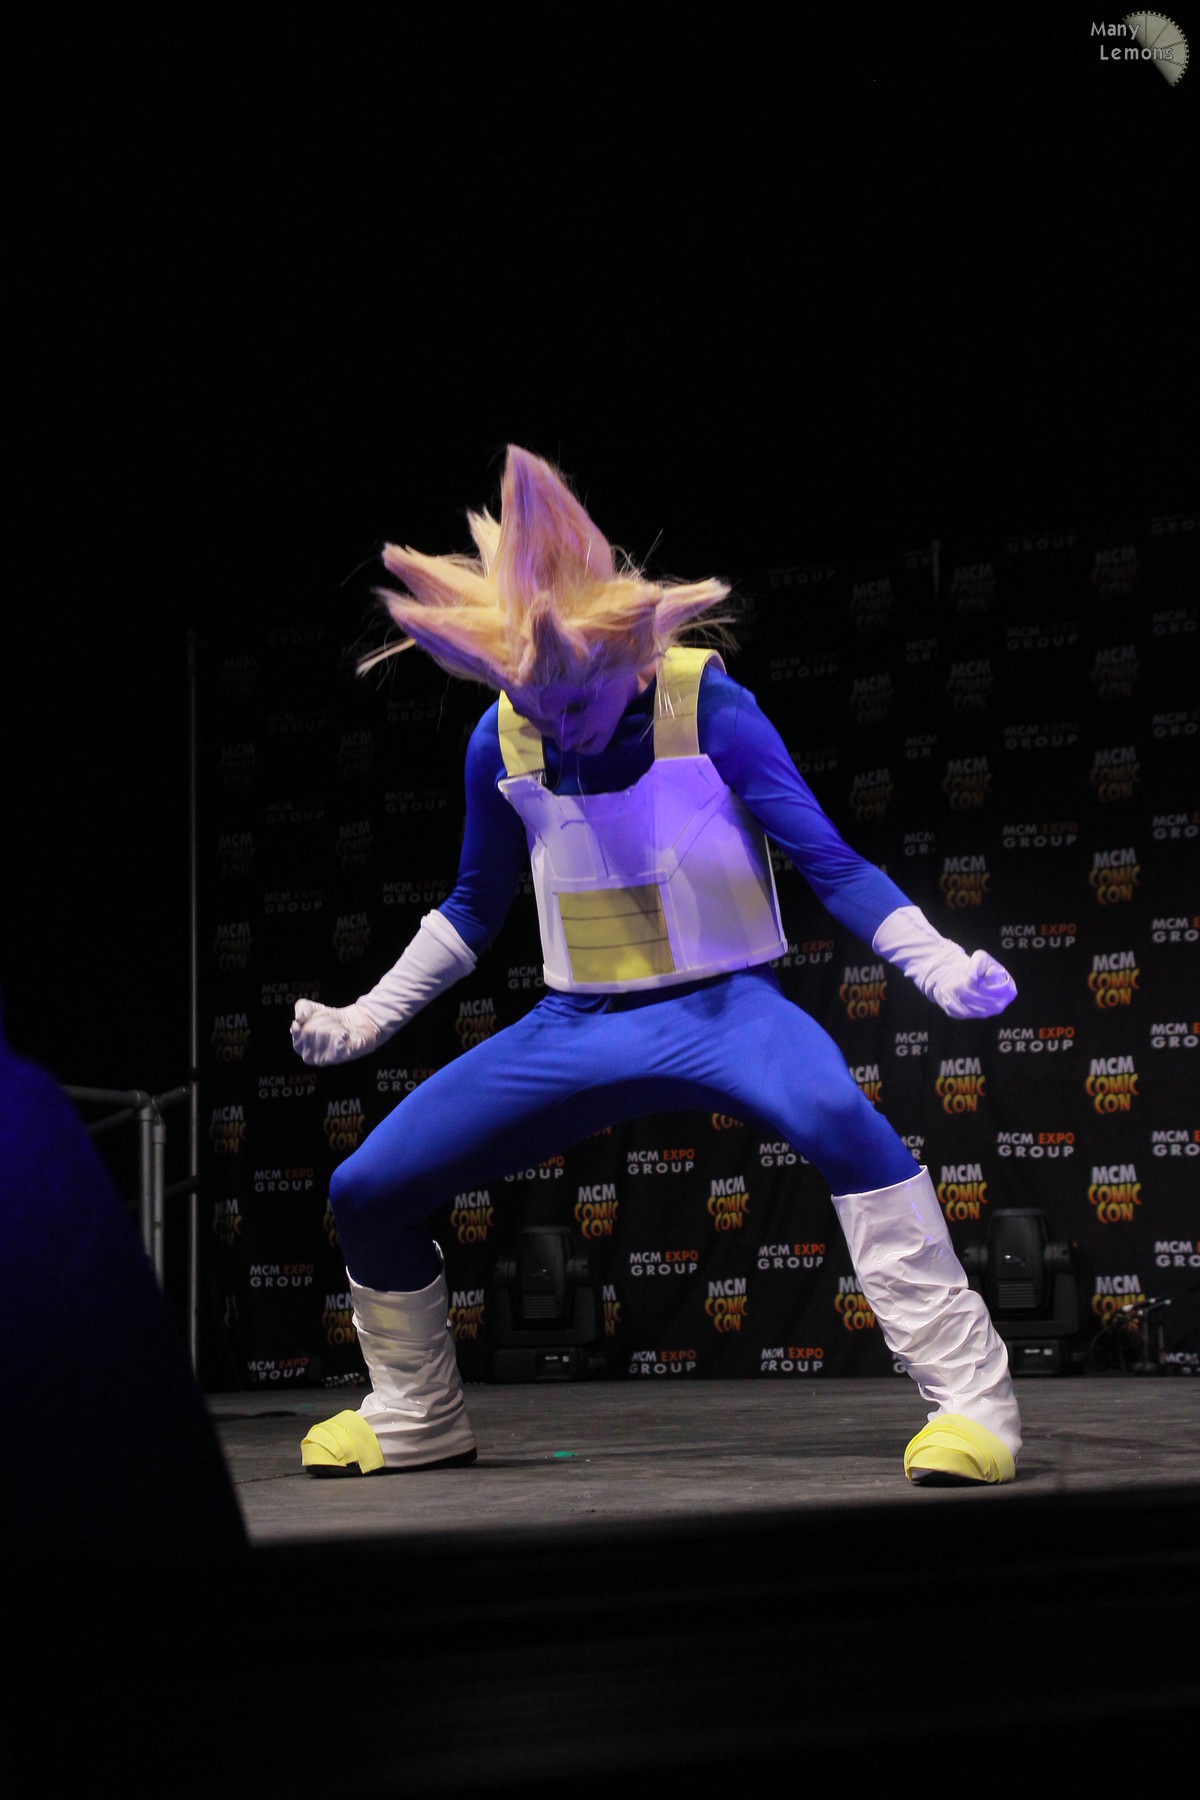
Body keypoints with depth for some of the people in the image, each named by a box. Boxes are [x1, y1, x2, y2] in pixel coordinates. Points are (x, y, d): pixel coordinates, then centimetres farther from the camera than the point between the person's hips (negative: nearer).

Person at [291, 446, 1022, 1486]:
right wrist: (368, 1018, 18)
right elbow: (475, 907, 16)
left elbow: (827, 860, -13)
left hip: (719, 1004, -5)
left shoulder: (705, 702, -13)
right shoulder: (499, 744, -1)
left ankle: (971, 1398, -31)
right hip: (577, 1028, 5)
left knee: (838, 1115, -39)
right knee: (365, 1192, -1)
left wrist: (942, 967, -25)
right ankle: (417, 1421, 26)